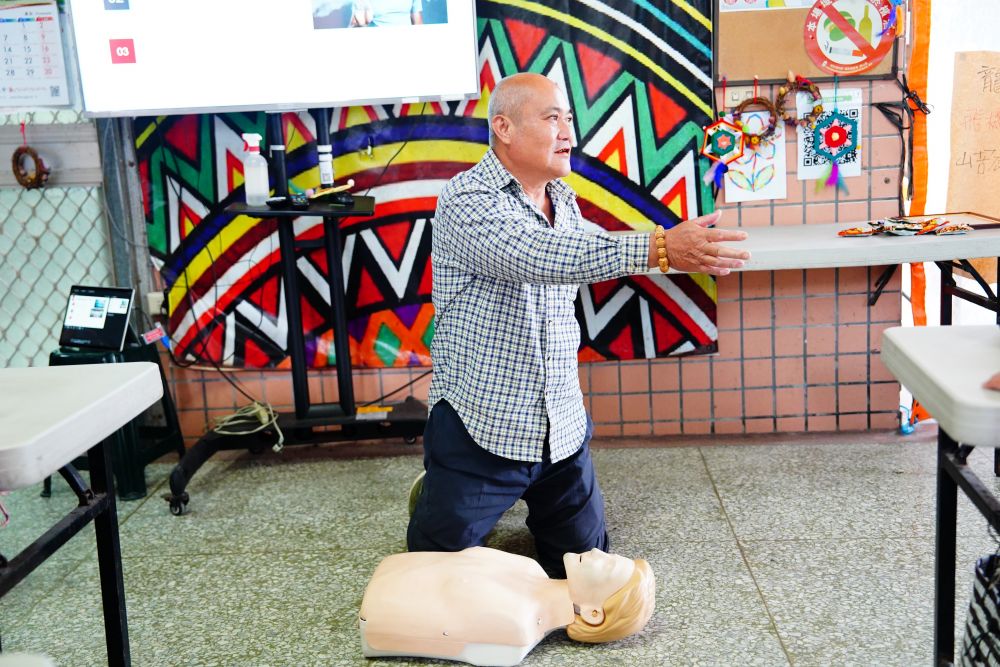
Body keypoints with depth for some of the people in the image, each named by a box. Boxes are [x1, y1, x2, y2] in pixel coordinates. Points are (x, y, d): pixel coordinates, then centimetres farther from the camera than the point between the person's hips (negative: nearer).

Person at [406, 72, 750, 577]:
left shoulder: (564, 200, 8)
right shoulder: (467, 199, -18)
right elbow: (537, 256, -35)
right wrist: (659, 249, -43)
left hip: (562, 429, 7)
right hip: (481, 426, -6)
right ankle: (430, 494, 32)